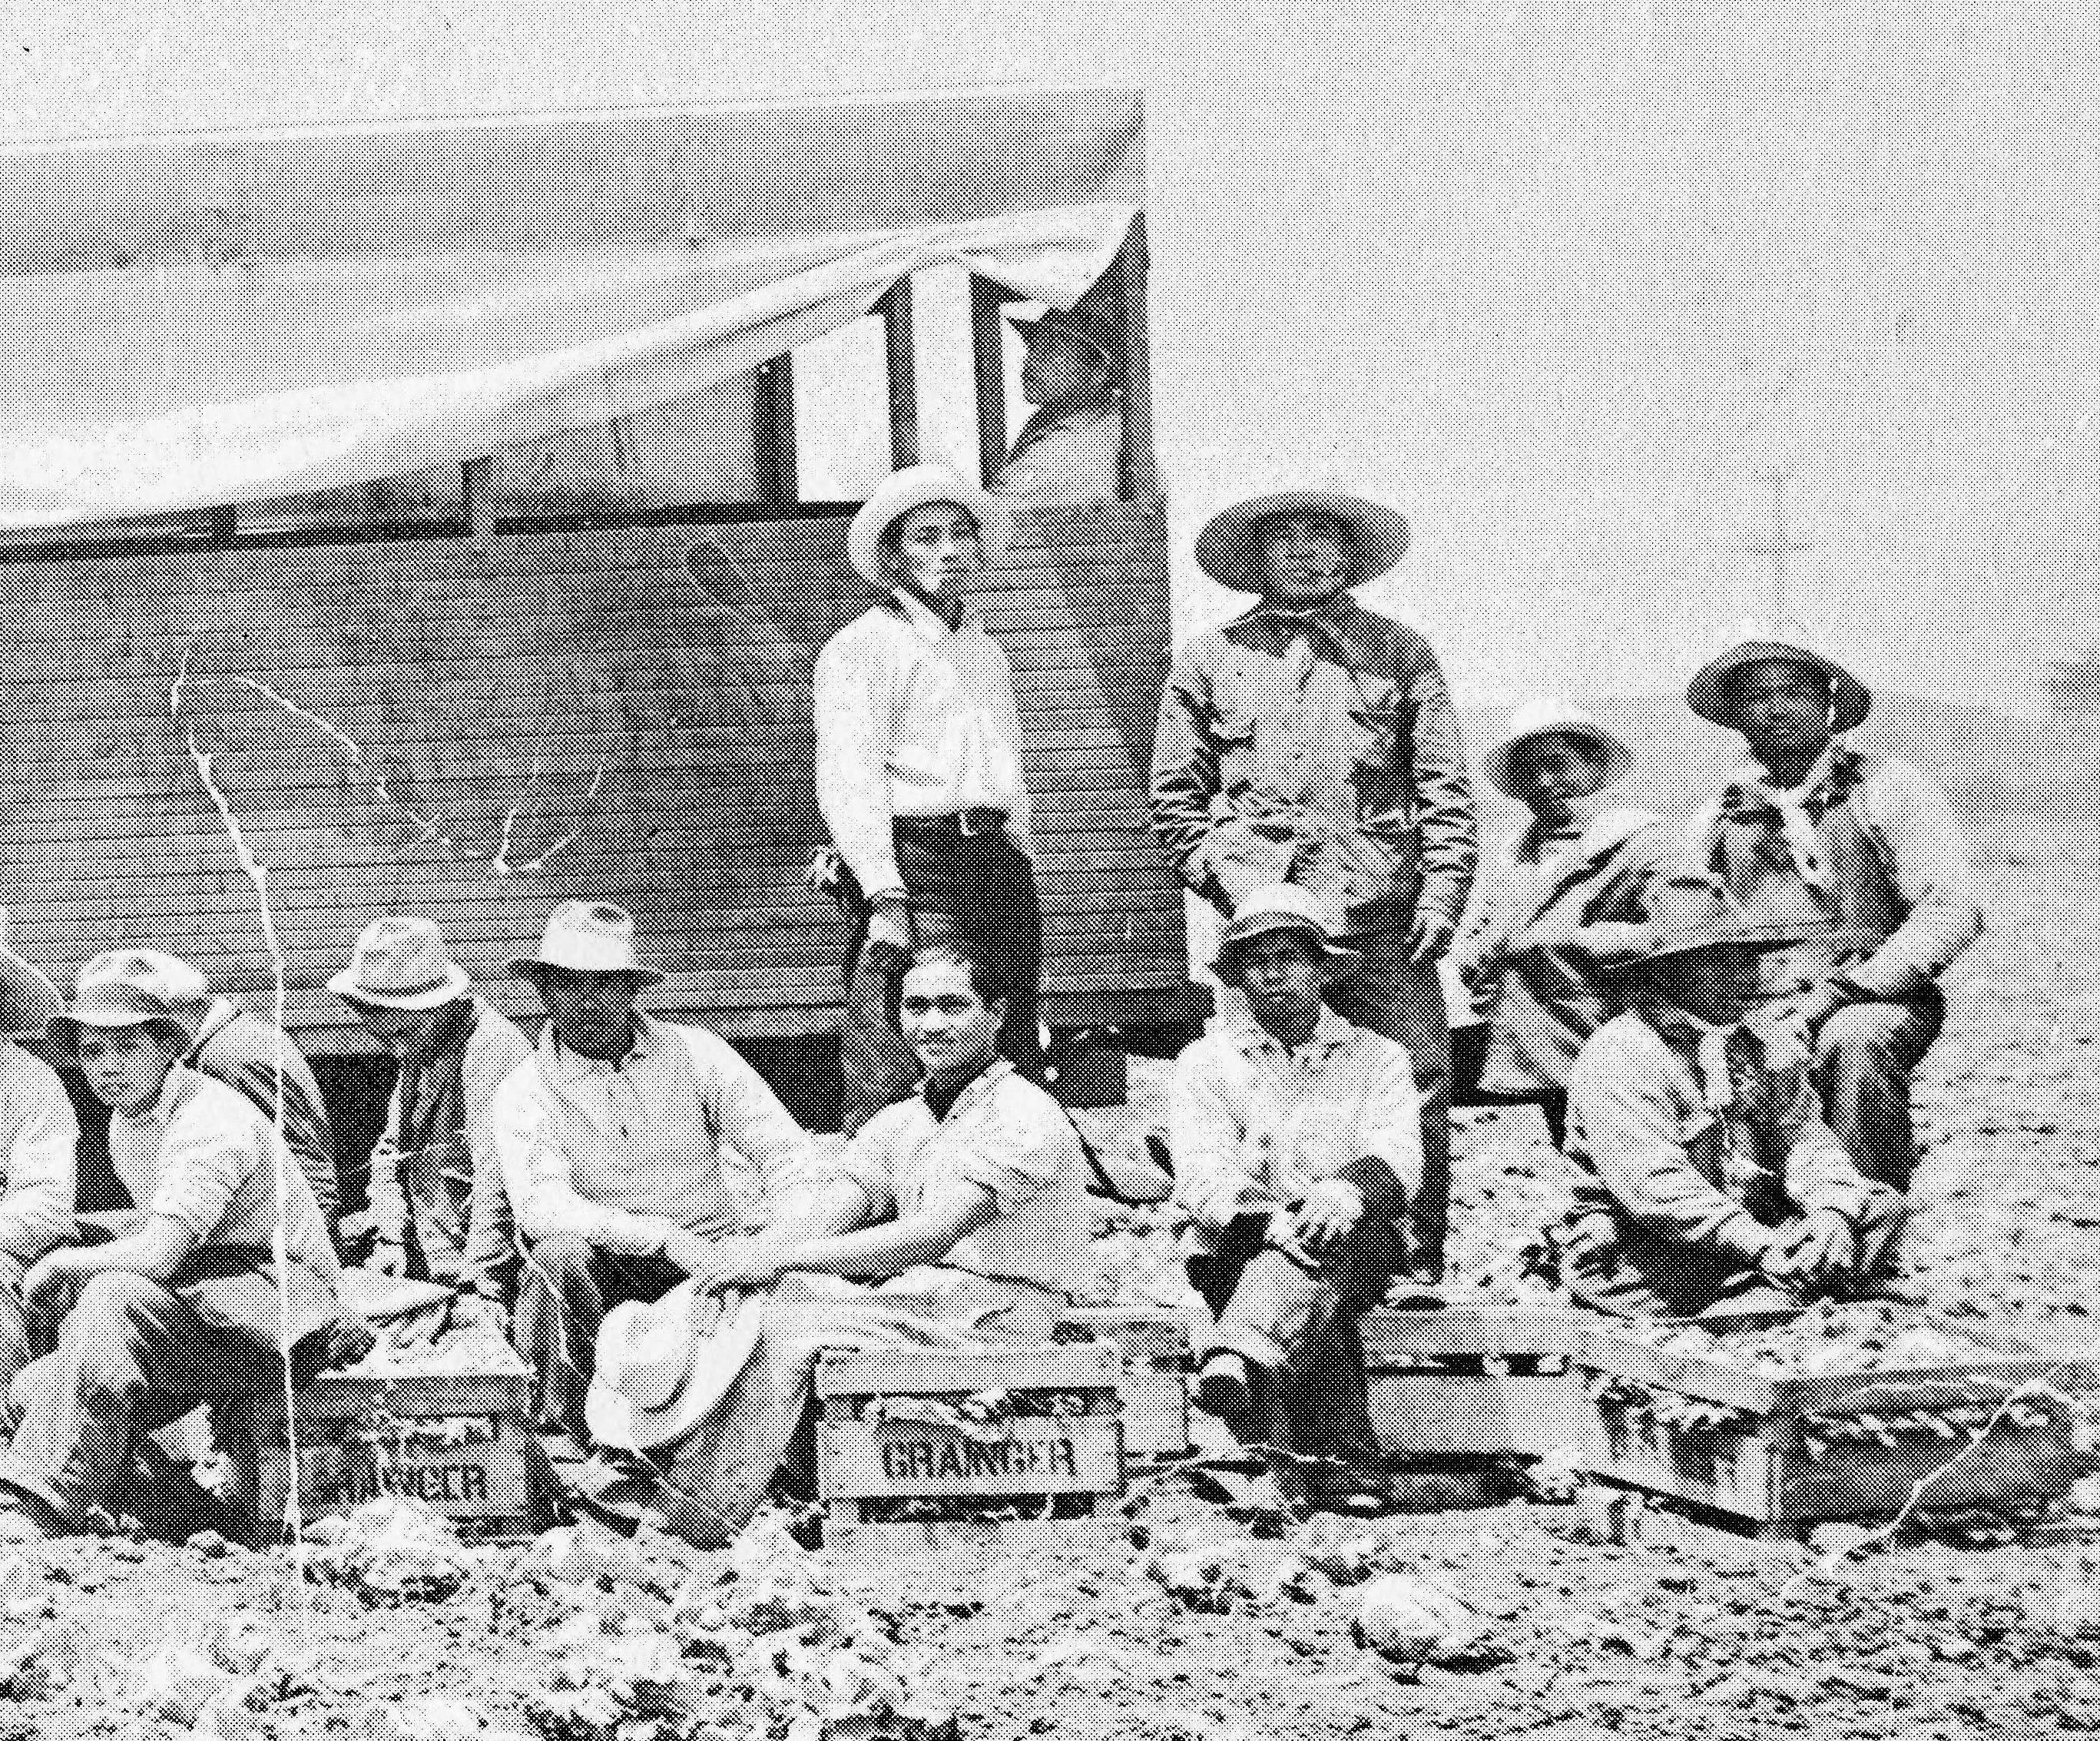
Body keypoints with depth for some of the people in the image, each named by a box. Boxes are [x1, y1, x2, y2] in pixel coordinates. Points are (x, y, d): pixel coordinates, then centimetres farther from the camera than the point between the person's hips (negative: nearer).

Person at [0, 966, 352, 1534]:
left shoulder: (211, 1120, -20)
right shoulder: (125, 1122, 11)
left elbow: (157, 1254, -27)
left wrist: (61, 1264, -12)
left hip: (281, 1292, -9)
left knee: (117, 1296, -32)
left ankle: (51, 1493, -31)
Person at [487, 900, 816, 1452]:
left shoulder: (695, 1052, 6)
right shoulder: (523, 1096, 1)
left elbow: (785, 1154, 2)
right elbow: (543, 1209, -15)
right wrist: (666, 1240, -25)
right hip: (604, 1271, -1)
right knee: (558, 1253, -33)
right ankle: (576, 1434, -16)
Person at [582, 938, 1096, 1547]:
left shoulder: (1025, 1118, -11)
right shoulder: (904, 1120, 15)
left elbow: (933, 1235, -22)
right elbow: (822, 1214, 3)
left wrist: (778, 1257, -25)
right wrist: (743, 1255, -20)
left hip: (997, 1309, -8)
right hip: (920, 1300, 8)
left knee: (786, 1318, -23)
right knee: (752, 1296, -13)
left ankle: (705, 1510, -23)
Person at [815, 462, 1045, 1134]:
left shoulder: (988, 654, 24)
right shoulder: (861, 645, 1)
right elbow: (849, 778, -10)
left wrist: (1024, 897, 21)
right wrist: (884, 895, -21)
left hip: (998, 859, 7)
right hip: (913, 858, -7)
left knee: (1013, 1074, 3)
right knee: (888, 1081, -14)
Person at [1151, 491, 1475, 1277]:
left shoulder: (1400, 653, 13)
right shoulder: (1210, 659, 14)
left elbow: (1445, 787, 7)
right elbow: (1174, 792, 14)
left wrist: (1443, 889, -3)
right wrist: (1217, 873, 1)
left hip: (1382, 917, 0)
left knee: (1414, 1092, -5)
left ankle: (1418, 1264, 3)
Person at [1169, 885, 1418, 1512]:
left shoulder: (1377, 1057, 16)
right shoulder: (1205, 1061, 14)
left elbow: (1397, 1156, -2)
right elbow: (1200, 1174, -3)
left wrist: (1347, 1190, -27)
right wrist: (1267, 1218, -25)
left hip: (1355, 1248, -1)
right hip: (1238, 1247, 1)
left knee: (1318, 1244, -37)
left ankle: (1239, 1362, -62)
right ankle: (1335, 1460, -45)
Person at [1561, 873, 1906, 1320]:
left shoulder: (1766, 1049, 14)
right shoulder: (1618, 1060, -12)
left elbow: (1807, 1136, 5)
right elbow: (1656, 1187, -22)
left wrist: (1833, 1212, -18)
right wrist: (1760, 1247, -29)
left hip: (1752, 1242, 9)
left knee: (1881, 1205, -7)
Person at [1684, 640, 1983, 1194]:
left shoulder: (1889, 789, 6)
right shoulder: (1720, 816, 17)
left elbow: (1953, 910, -5)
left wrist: (1845, 987, -15)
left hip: (1875, 1001, -2)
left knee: (1855, 1037, -38)